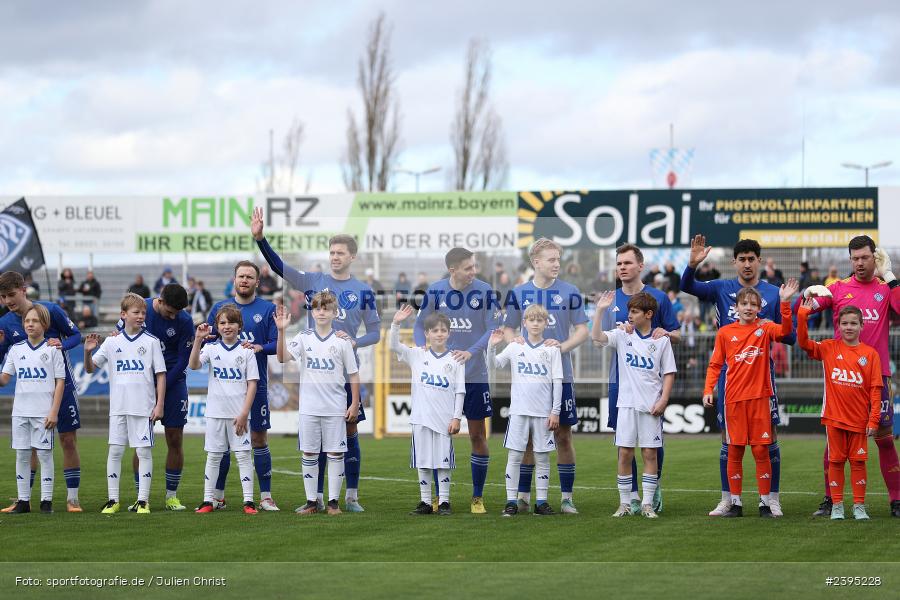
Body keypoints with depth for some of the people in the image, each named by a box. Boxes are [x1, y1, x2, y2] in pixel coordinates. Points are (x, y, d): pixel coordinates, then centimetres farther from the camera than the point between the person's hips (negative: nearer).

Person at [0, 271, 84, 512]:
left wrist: (62, 344, -22)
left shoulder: (51, 309, -12)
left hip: (61, 384, -2)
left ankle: (72, 497, 6)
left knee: (68, 440, -1)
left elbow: (76, 335, -2)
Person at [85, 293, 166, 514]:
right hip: (118, 407, 2)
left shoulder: (151, 342, 1)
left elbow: (161, 375, 1)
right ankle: (112, 500, 8)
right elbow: (90, 368, 8)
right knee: (115, 451, 2)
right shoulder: (112, 342, 6)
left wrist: (159, 405, -5)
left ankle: (143, 500, 4)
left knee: (144, 452, -1)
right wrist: (88, 352, -12)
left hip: (144, 407, -2)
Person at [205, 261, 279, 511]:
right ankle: (217, 495, 13)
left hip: (256, 385, -2)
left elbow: (276, 343, -2)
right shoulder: (219, 307, 9)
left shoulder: (267, 309, 3)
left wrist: (260, 347, -21)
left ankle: (266, 497, 4)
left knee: (259, 438, -1)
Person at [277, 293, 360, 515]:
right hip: (309, 408, 1)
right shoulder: (303, 338, 2)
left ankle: (333, 501, 8)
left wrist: (355, 404, -1)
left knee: (336, 454, 1)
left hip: (336, 409, -1)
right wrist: (281, 331, -24)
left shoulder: (342, 340, 0)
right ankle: (311, 501, 12)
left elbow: (353, 374, 4)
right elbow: (283, 358, -12)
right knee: (309, 454, 5)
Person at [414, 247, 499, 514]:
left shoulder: (483, 291, -6)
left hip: (474, 375, -1)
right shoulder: (435, 291, -2)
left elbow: (493, 328, -9)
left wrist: (471, 352, -24)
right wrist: (423, 348, -14)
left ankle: (478, 498, 12)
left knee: (478, 436, 3)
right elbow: (420, 324, 6)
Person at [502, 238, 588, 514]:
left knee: (563, 434, 1)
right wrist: (516, 342, -12)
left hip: (560, 374, -1)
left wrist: (563, 346, -16)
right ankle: (523, 497, 11)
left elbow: (582, 330, 2)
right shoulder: (518, 293, 5)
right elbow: (508, 330, 11)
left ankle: (566, 498, 8)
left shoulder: (569, 292, 2)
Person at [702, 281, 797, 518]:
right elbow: (715, 365, 7)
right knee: (734, 451, 4)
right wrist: (708, 390, -6)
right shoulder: (724, 332, 5)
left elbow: (785, 330, -17)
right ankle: (735, 503, 10)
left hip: (759, 398, -1)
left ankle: (765, 503, 6)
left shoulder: (764, 328, 3)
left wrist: (785, 303, -29)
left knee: (761, 451, 0)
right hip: (734, 399, 1)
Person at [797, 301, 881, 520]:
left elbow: (875, 389, -1)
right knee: (836, 461, 4)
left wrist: (873, 419, -6)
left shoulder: (870, 354, 0)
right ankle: (837, 505, 11)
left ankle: (859, 506, 11)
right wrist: (802, 315, -19)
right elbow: (803, 342, -8)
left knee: (858, 461, 4)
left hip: (859, 419, 0)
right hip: (834, 417, 0)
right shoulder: (829, 348, 3)